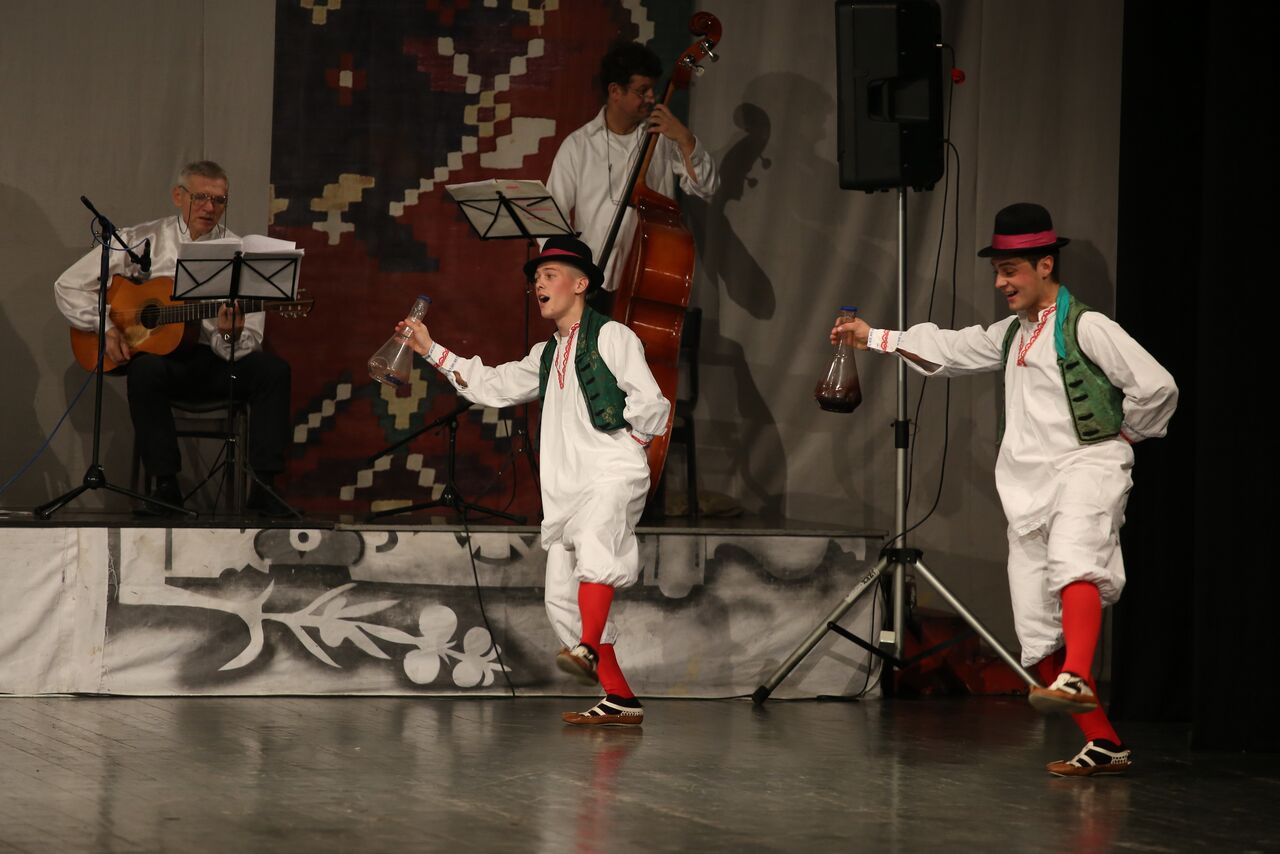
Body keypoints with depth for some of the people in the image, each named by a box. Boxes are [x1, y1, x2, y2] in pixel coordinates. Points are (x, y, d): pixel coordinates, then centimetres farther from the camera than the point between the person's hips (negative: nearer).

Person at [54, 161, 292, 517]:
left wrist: (232, 336, -27)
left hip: (215, 358, 2)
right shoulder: (142, 241, 2)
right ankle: (165, 486, -28)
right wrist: (106, 329, -10)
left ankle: (263, 487, -25)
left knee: (272, 369, -26)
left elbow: (251, 342, -3)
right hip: (157, 353, -1)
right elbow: (69, 286, 3)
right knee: (145, 370, -37)